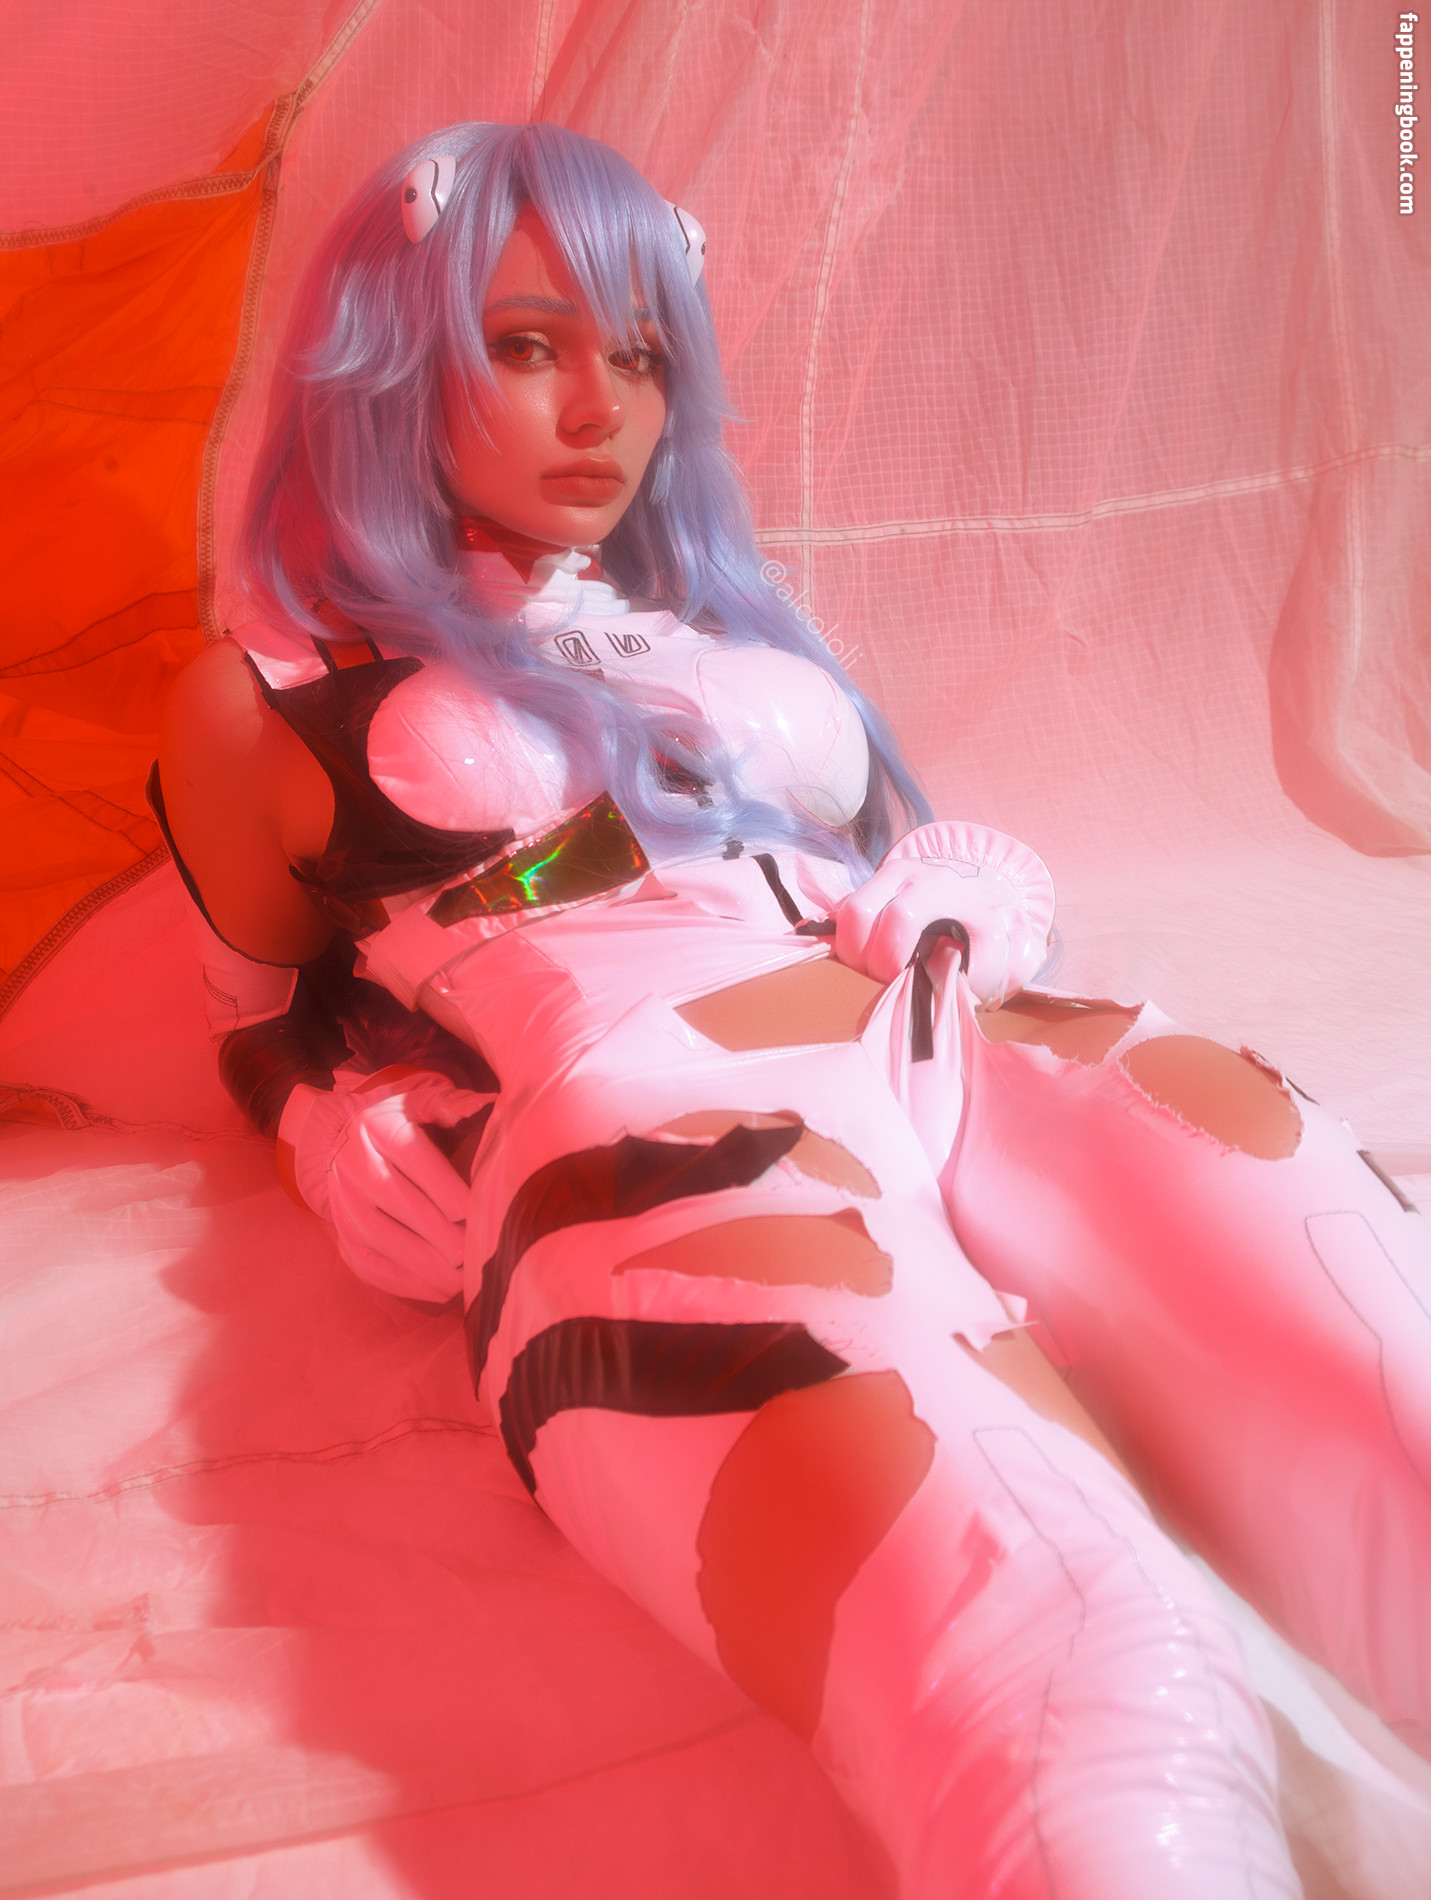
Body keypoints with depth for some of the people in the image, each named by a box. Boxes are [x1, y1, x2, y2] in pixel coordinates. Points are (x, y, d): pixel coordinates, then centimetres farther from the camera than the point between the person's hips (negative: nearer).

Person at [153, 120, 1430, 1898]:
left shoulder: (717, 624, 32)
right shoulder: (266, 701, 20)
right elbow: (276, 1051, 26)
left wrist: (964, 932, 7)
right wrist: (403, 1177, 5)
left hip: (962, 1060, 5)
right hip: (639, 1143, -4)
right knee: (1053, 1682, -35)